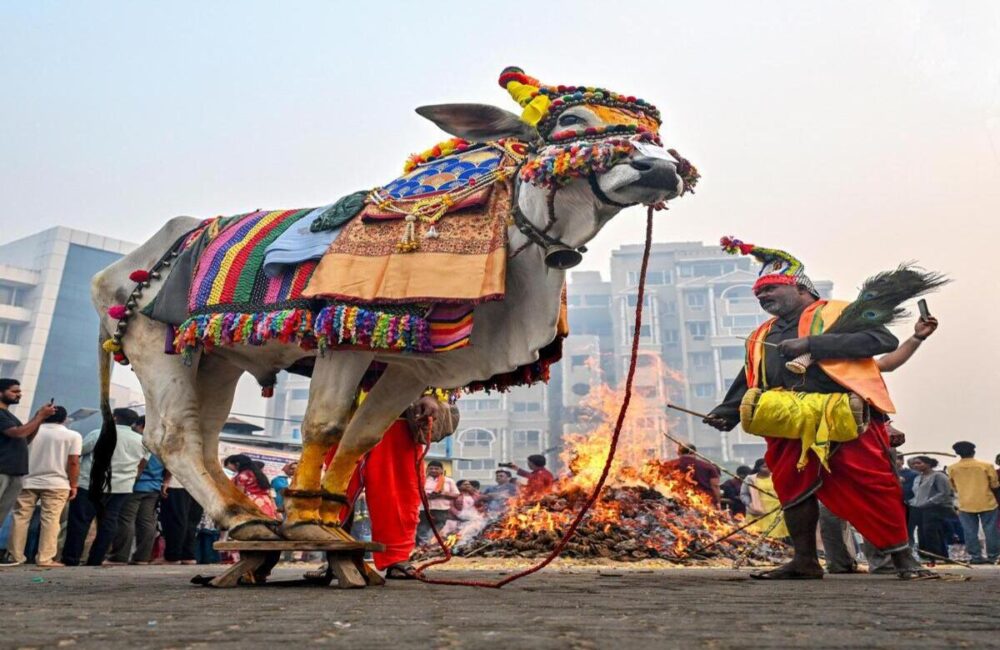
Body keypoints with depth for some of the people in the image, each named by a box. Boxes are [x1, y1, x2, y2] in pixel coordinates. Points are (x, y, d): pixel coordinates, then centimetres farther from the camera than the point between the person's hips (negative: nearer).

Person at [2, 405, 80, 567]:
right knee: (50, 520, -3)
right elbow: (73, 462, -8)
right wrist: (73, 485, -1)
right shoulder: (72, 436, -3)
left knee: (20, 518, 11)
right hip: (56, 484, -3)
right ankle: (45, 558, -6)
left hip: (27, 482, 3)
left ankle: (16, 556, 13)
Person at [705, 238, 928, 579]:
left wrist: (813, 343, -16)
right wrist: (727, 411, 3)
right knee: (793, 488, 4)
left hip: (848, 421, -5)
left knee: (874, 488, -4)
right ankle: (805, 560, 17)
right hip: (790, 428, 5)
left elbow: (883, 339, -11)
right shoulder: (761, 337, 22)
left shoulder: (838, 313, 4)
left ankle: (903, 558, 14)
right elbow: (748, 382, 22)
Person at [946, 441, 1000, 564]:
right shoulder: (986, 465, -7)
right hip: (987, 503, -1)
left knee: (970, 532, 6)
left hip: (966, 505, 1)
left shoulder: (952, 468, -1)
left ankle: (976, 557, 6)